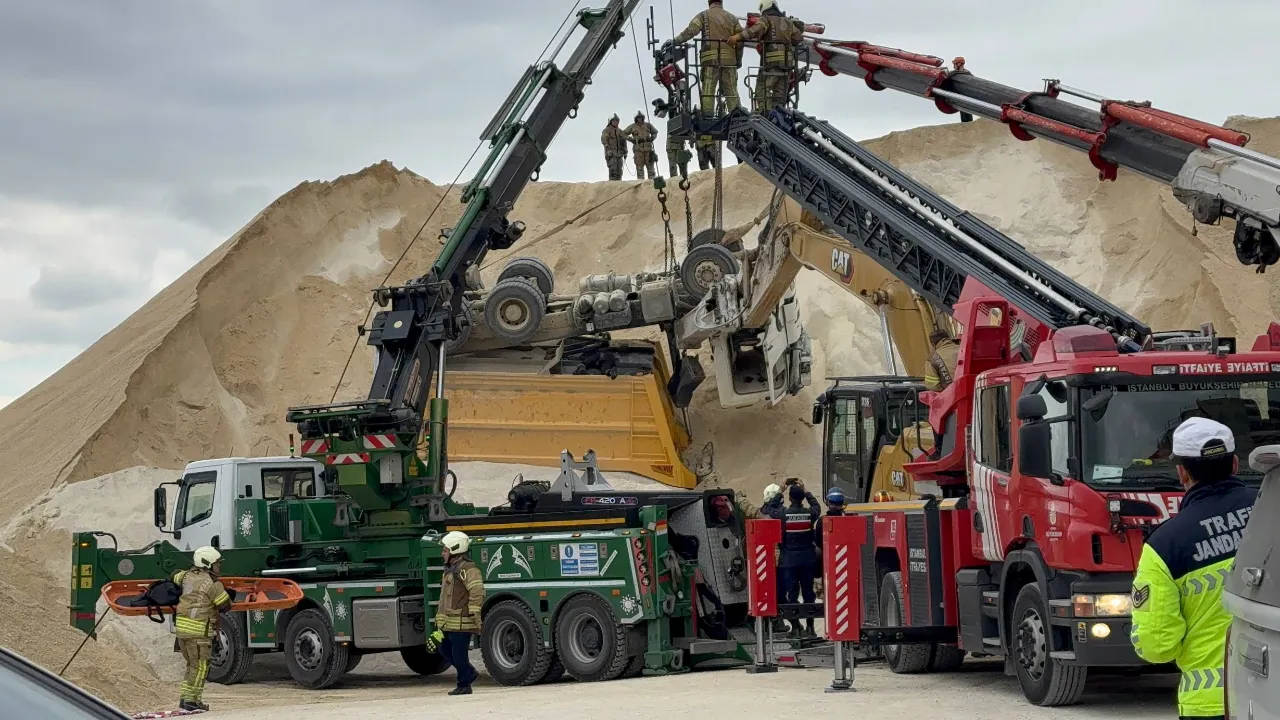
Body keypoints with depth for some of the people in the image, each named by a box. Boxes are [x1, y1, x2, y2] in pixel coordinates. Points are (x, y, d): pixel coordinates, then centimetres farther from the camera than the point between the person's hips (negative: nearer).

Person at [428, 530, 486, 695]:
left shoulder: (467, 569, -13)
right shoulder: (451, 569, 20)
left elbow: (477, 591, -24)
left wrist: (474, 614, -27)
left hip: (461, 623, -10)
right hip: (449, 623, 10)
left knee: (459, 654, -5)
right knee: (445, 649, 17)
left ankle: (464, 685, 4)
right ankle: (469, 673, 27)